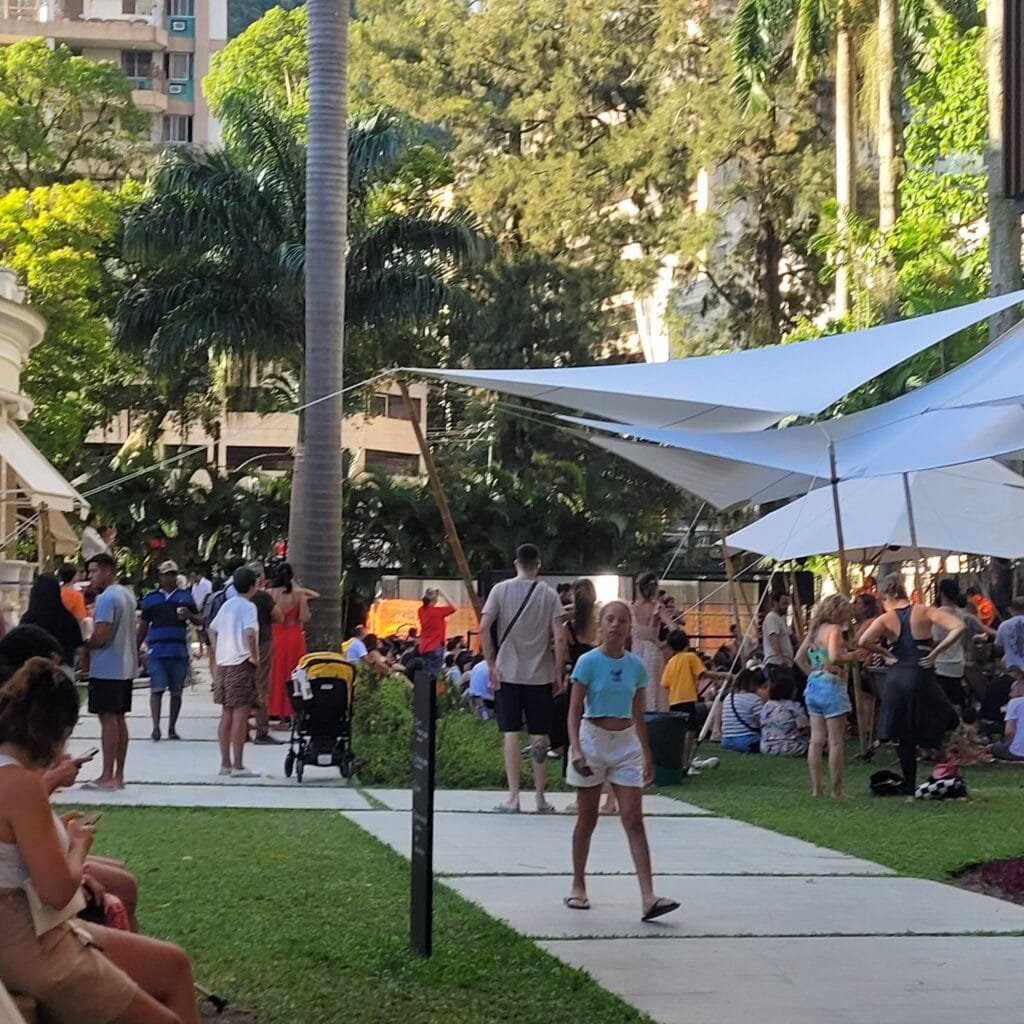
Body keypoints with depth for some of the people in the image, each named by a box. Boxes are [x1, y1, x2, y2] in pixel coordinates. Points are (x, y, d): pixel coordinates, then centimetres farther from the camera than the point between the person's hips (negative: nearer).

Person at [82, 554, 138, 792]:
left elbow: (100, 636, -22)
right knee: (118, 719, 11)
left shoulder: (106, 598, -16)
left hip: (107, 669, -9)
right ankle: (118, 775, 15)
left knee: (108, 719, -6)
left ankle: (108, 777, -5)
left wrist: (84, 645, -4)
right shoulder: (127, 594, 14)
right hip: (125, 667, 9)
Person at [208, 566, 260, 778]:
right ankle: (238, 766, -9)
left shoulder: (227, 605, 14)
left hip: (223, 663, 8)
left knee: (227, 714, 12)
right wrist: (254, 656, -15)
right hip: (241, 663, -8)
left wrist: (215, 653, 22)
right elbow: (249, 633, -25)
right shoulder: (248, 607, -11)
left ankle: (225, 763, 16)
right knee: (241, 715, -7)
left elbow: (212, 629, 23)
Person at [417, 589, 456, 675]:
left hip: (424, 647, 6)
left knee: (426, 673, 10)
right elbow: (453, 608, -5)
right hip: (436, 647, -6)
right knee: (435, 673, -4)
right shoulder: (438, 610, -14)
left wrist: (427, 597, 12)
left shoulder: (421, 610, 3)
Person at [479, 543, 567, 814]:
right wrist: (559, 673, 1)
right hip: (540, 675, 0)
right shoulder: (549, 595, -2)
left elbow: (484, 628, -8)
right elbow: (559, 638, -8)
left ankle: (513, 797, 0)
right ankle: (540, 798, 13)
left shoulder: (501, 590, -2)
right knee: (539, 737, 7)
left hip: (508, 672, 0)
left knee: (511, 733, 3)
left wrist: (491, 665, -1)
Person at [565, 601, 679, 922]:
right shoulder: (588, 662, -7)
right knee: (587, 818, 8)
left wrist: (647, 755, 14)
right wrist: (576, 749, -21)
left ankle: (648, 898, -12)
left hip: (626, 742, 3)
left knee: (634, 820, -5)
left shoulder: (636, 666, 4)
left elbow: (638, 715, 12)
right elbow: (574, 709, -9)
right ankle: (578, 887, 23)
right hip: (593, 738, -3)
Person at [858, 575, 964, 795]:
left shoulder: (886, 619, -2)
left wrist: (885, 653, -2)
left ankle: (910, 788, 14)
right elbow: (958, 628, -15)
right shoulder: (924, 611, -4)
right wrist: (935, 651, -8)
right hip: (922, 677, -2)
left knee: (904, 738, 11)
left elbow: (863, 642, -17)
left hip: (896, 678, 2)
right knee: (946, 722, 14)